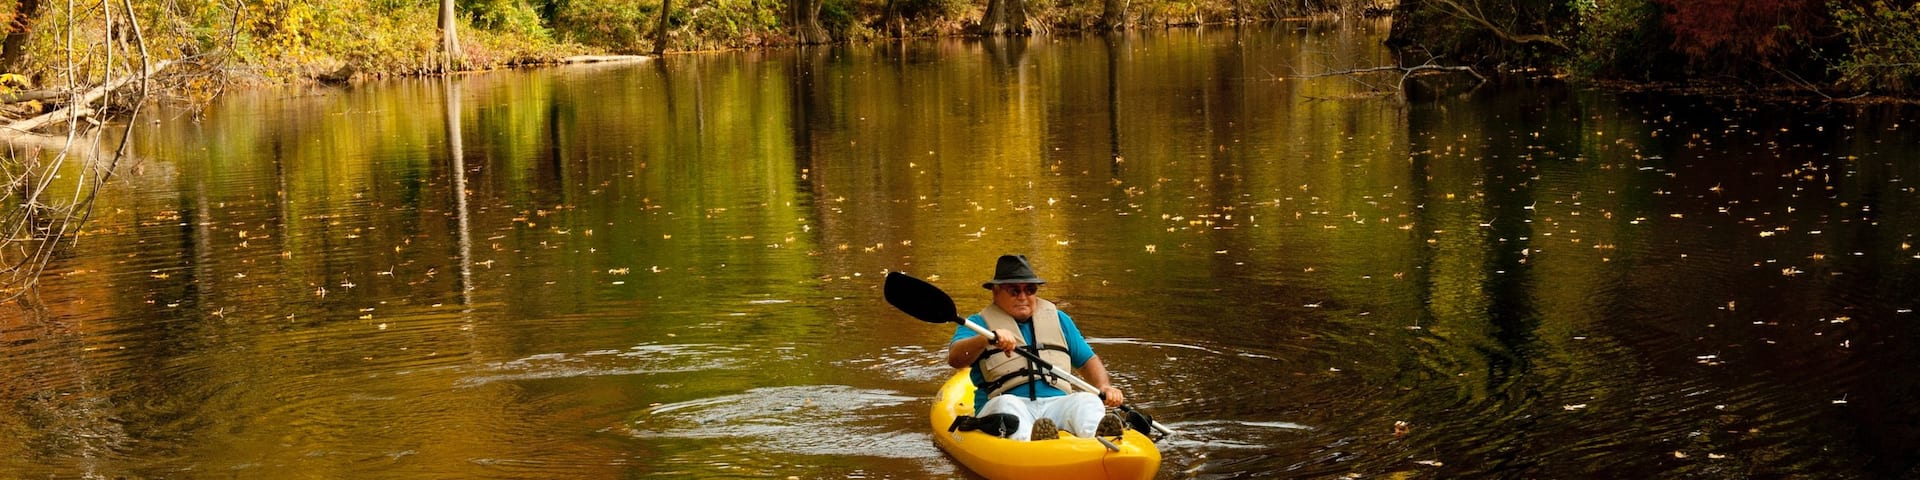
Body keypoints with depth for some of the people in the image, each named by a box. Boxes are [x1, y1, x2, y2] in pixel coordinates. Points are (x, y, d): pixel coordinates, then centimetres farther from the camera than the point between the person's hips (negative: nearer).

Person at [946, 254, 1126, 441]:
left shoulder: (1058, 319, 25)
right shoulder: (980, 323, 12)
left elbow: (1088, 360, 29)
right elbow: (954, 359, -6)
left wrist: (1104, 387, 7)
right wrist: (988, 338, -26)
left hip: (1056, 404, 3)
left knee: (1089, 401, -27)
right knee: (1006, 404, -36)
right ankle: (1026, 440, -67)